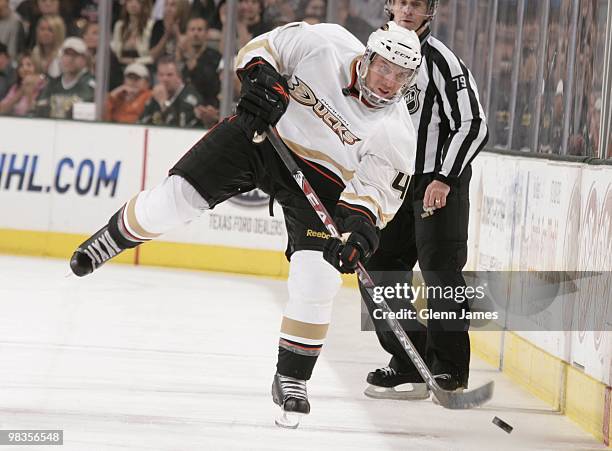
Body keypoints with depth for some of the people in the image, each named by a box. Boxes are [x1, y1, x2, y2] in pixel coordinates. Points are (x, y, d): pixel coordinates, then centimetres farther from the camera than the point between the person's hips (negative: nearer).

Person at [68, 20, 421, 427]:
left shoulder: (396, 132, -19)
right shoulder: (323, 44, -20)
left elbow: (373, 191, -18)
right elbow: (261, 48, -6)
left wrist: (361, 225, -38)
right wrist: (261, 78, -27)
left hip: (318, 174, 0)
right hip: (261, 133, 0)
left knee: (317, 278, -15)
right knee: (177, 195, -9)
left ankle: (292, 378, 1)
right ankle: (107, 241, 23)